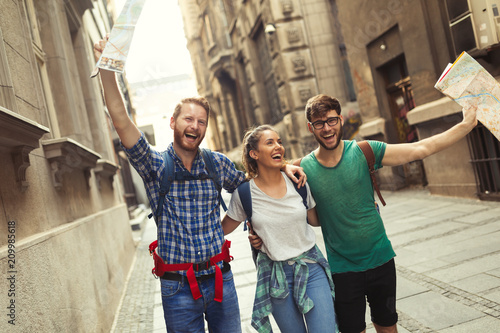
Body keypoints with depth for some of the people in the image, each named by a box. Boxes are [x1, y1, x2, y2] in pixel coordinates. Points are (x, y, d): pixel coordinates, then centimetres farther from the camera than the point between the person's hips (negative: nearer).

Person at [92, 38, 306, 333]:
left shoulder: (218, 164, 2)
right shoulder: (155, 166, -6)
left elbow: (246, 183, 19)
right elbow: (122, 122, -19)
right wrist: (107, 71, -30)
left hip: (220, 279, 3)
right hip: (178, 288, -2)